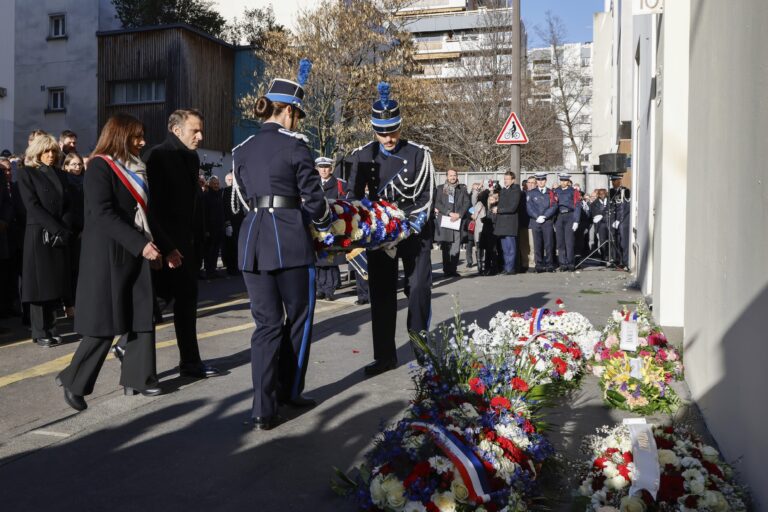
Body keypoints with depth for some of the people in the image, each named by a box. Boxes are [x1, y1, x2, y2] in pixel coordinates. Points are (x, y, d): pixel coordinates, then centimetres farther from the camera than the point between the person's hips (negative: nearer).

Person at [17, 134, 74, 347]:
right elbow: (32, 206, -10)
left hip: (61, 238, 5)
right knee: (39, 283, -3)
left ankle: (50, 329, 11)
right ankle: (40, 332, 3)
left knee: (56, 283, 4)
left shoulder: (60, 175, 15)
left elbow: (68, 207, 9)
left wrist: (65, 231, -8)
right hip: (39, 235, -4)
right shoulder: (27, 173, 1)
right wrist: (57, 229, -17)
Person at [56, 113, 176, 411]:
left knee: (142, 317, 6)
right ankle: (73, 381, 9)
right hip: (108, 253, -8)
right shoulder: (100, 167, -9)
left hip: (134, 253, 8)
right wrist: (141, 244, -25)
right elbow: (103, 214, -20)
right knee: (105, 322, -5)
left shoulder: (134, 168, 16)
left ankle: (137, 378, 16)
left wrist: (165, 247, 14)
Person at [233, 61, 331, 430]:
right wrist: (326, 224, 16)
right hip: (290, 239, -5)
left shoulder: (242, 150, 14)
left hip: (252, 239, 5)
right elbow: (313, 198, -3)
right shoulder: (294, 145, -4)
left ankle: (263, 410, 4)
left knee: (266, 324, 8)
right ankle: (288, 390, 26)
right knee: (298, 318, 14)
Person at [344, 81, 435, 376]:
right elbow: (354, 194, 6)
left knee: (419, 288, -2)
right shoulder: (363, 156, 1)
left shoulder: (418, 154, -5)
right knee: (381, 292, 4)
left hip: (414, 230, -2)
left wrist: (415, 223, -18)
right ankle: (385, 355, 13)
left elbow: (427, 194, -6)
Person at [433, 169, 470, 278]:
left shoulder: (462, 189, 14)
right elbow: (437, 203, 1)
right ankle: (446, 270, 4)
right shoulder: (440, 188, 10)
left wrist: (459, 214, -8)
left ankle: (453, 270, -3)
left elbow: (467, 203, 6)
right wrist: (449, 213, -10)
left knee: (456, 247, -6)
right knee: (445, 247, -1)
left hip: (458, 221, 1)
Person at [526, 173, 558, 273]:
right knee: (537, 245, -1)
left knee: (548, 244, -3)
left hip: (547, 222, 0)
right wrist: (537, 217, -10)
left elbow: (554, 206, 1)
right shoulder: (531, 193, 11)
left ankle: (549, 265, 3)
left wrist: (544, 216, -9)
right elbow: (529, 207, 2)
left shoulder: (551, 193, 11)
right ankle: (539, 266, 2)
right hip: (535, 222, 0)